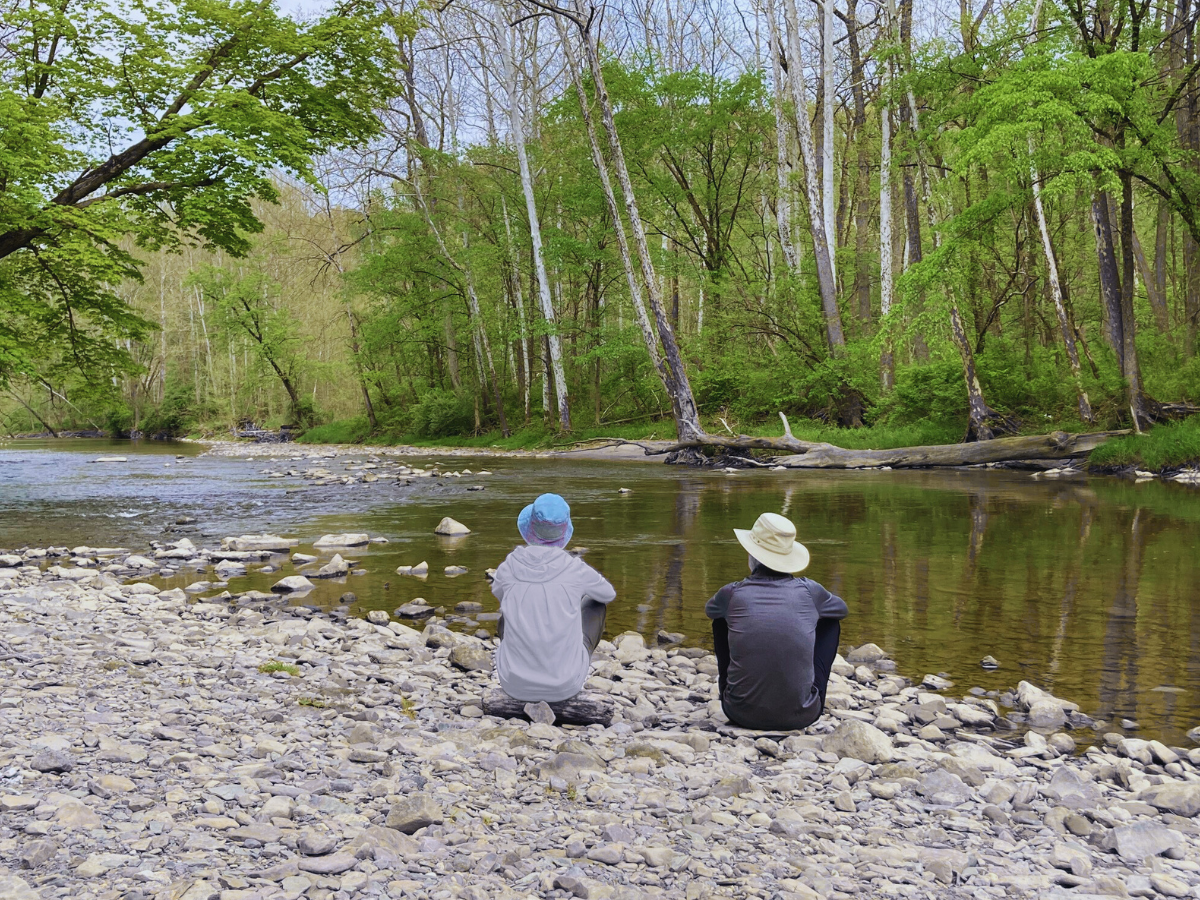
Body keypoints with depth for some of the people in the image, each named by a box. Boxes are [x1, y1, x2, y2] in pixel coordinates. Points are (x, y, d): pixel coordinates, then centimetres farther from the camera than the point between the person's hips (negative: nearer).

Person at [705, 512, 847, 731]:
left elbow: (709, 609, 22)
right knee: (830, 621, 21)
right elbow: (842, 609, 22)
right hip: (802, 716, 0)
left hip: (742, 714, 0)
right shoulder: (809, 591, -3)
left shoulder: (732, 594, -4)